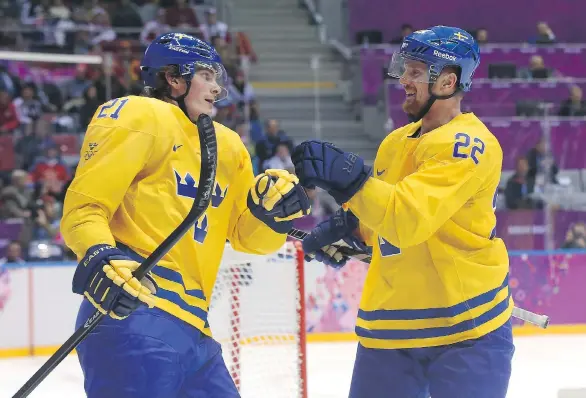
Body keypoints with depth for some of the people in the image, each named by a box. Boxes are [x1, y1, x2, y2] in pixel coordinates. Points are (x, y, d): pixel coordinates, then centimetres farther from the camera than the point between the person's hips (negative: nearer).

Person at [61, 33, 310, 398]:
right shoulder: (139, 118, -2)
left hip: (192, 326, 9)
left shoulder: (226, 146, 23)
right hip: (132, 314, -9)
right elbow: (83, 206, -7)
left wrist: (273, 208, -1)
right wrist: (101, 260, -25)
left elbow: (247, 234, 20)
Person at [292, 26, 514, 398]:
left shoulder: (468, 144, -15)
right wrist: (346, 227, 5)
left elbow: (409, 218, -28)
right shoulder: (396, 142, 11)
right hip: (389, 327, 8)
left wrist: (349, 178, -35)